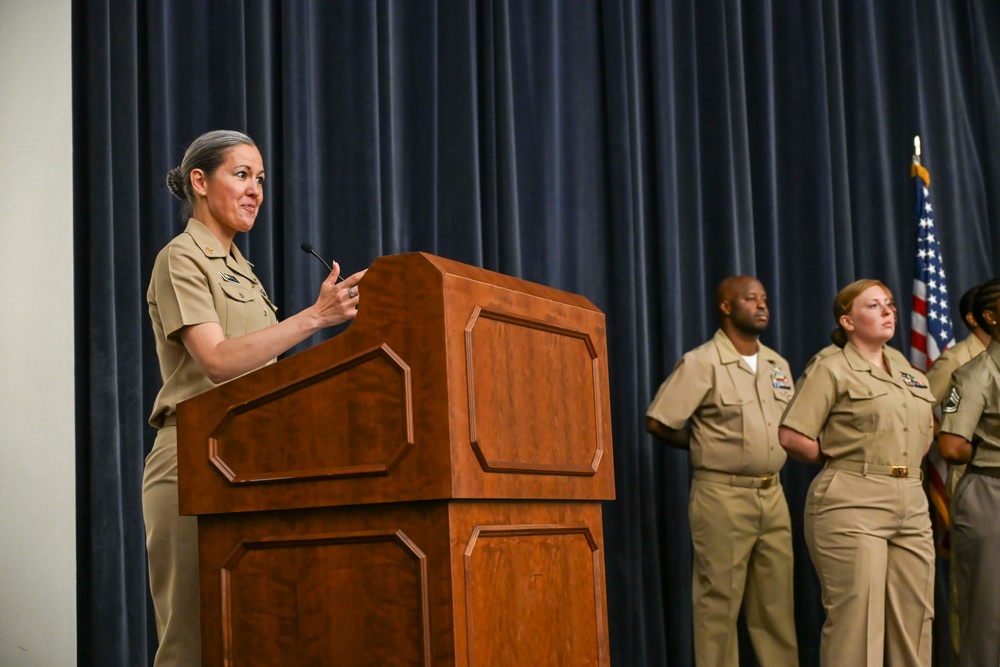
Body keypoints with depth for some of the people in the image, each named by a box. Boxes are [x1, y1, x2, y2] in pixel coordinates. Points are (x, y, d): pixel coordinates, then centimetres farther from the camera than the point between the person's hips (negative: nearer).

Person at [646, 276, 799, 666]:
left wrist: (772, 454, 7)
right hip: (723, 496, -6)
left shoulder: (777, 365, 13)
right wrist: (706, 447, 2)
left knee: (777, 601, 8)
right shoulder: (702, 363, -7)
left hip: (772, 494, 6)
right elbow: (657, 422, -9)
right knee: (719, 601, -2)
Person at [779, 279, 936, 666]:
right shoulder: (833, 370, -3)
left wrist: (905, 462, 16)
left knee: (913, 617, 7)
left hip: (911, 505, 7)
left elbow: (925, 431, 31)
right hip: (852, 505, -6)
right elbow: (791, 436, -10)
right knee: (856, 619, -6)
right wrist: (841, 461, -1)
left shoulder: (907, 369, 16)